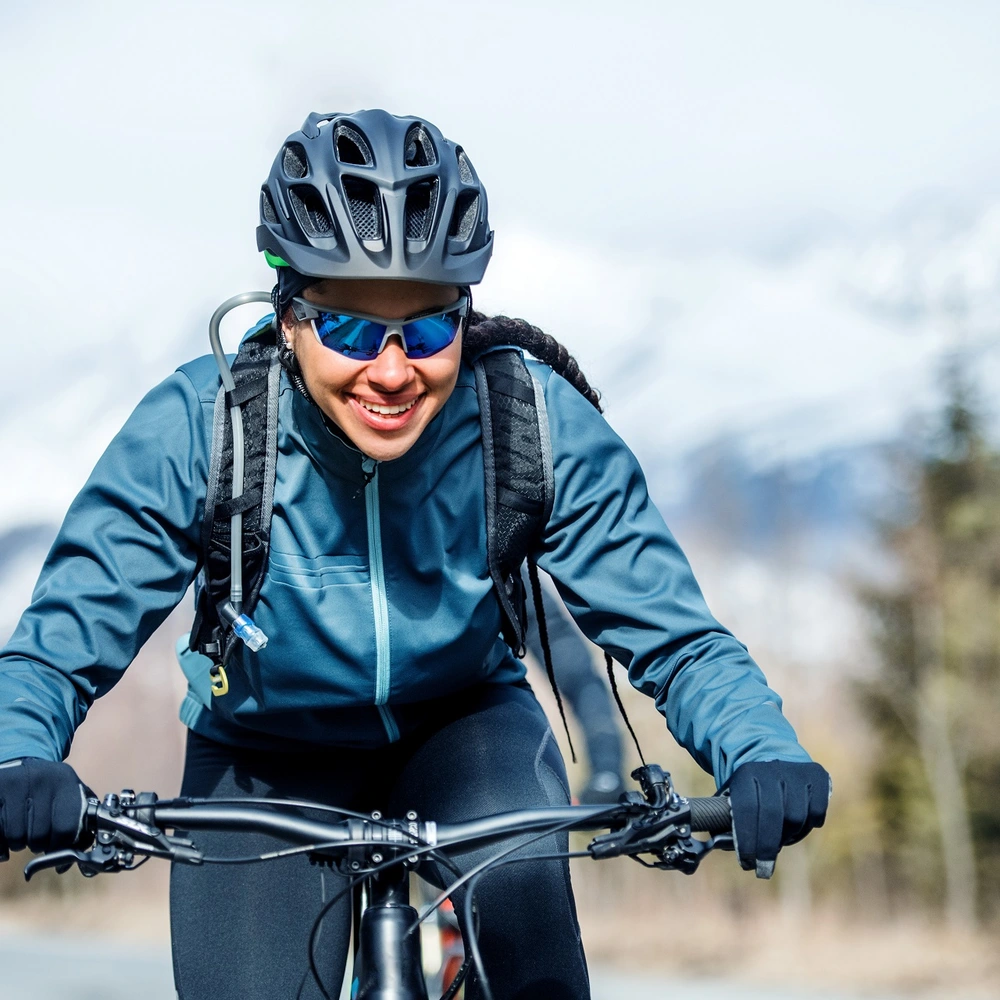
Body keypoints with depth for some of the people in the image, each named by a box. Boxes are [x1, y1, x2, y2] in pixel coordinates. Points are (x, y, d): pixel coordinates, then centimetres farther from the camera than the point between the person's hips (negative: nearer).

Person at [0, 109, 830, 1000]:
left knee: (514, 883, -31)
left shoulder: (538, 422, -24)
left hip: (466, 732, 0)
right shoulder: (199, 427, -26)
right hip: (263, 766, 1)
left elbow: (671, 634, -23)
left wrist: (761, 756, -43)